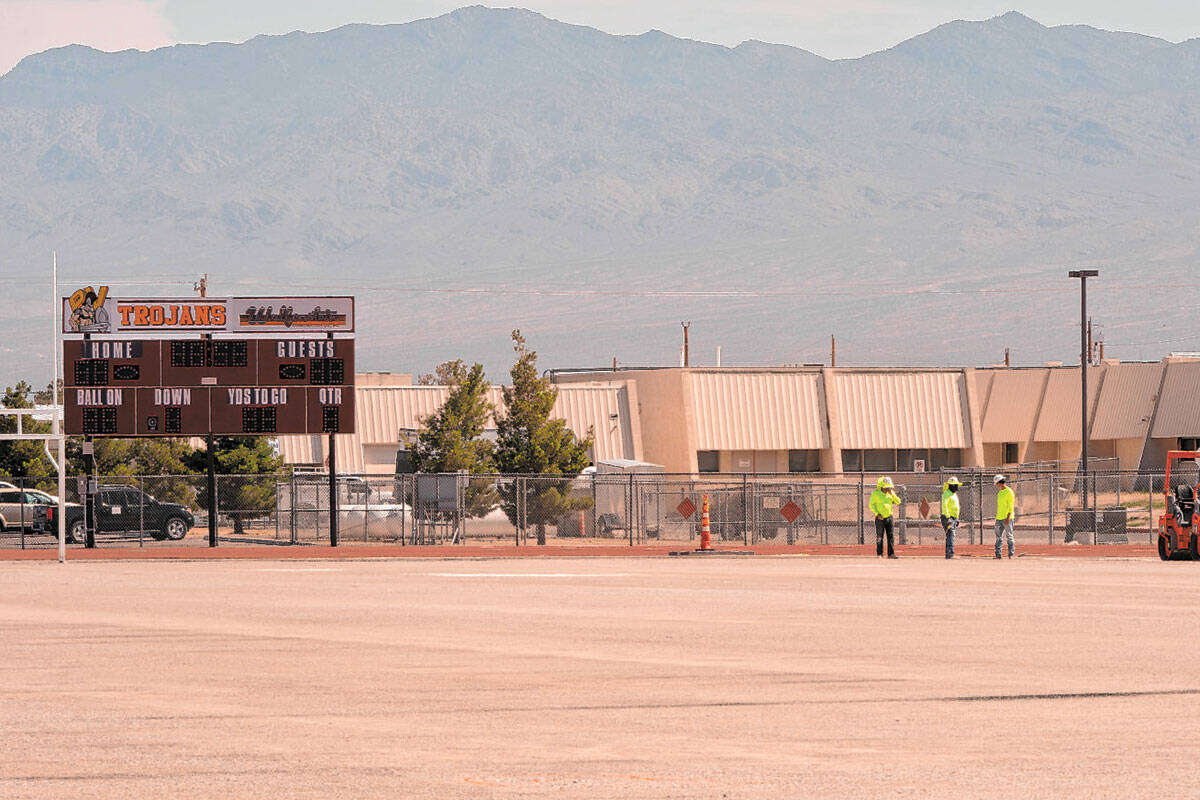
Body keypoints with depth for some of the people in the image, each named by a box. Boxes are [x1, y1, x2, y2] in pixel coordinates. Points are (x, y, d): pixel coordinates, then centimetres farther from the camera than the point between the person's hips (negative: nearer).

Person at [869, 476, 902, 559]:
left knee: (890, 535, 0)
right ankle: (879, 554, 6)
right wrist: (877, 514, -14)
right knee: (879, 536, -1)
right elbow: (871, 505, -4)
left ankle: (891, 553, 1)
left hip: (889, 517, 4)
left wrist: (892, 494, -13)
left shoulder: (891, 493, 5)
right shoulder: (876, 493, -7)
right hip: (880, 518, -4)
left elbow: (898, 502, 0)